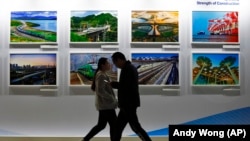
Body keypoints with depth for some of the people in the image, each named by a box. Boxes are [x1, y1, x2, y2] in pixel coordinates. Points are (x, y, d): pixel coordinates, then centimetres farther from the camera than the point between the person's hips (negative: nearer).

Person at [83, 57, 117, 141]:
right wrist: (113, 99, -21)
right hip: (106, 105, -10)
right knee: (114, 125, -3)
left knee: (101, 125, 13)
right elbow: (100, 91, -24)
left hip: (104, 104, 10)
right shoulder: (101, 75, -16)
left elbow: (93, 88, 22)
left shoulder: (102, 74, 15)